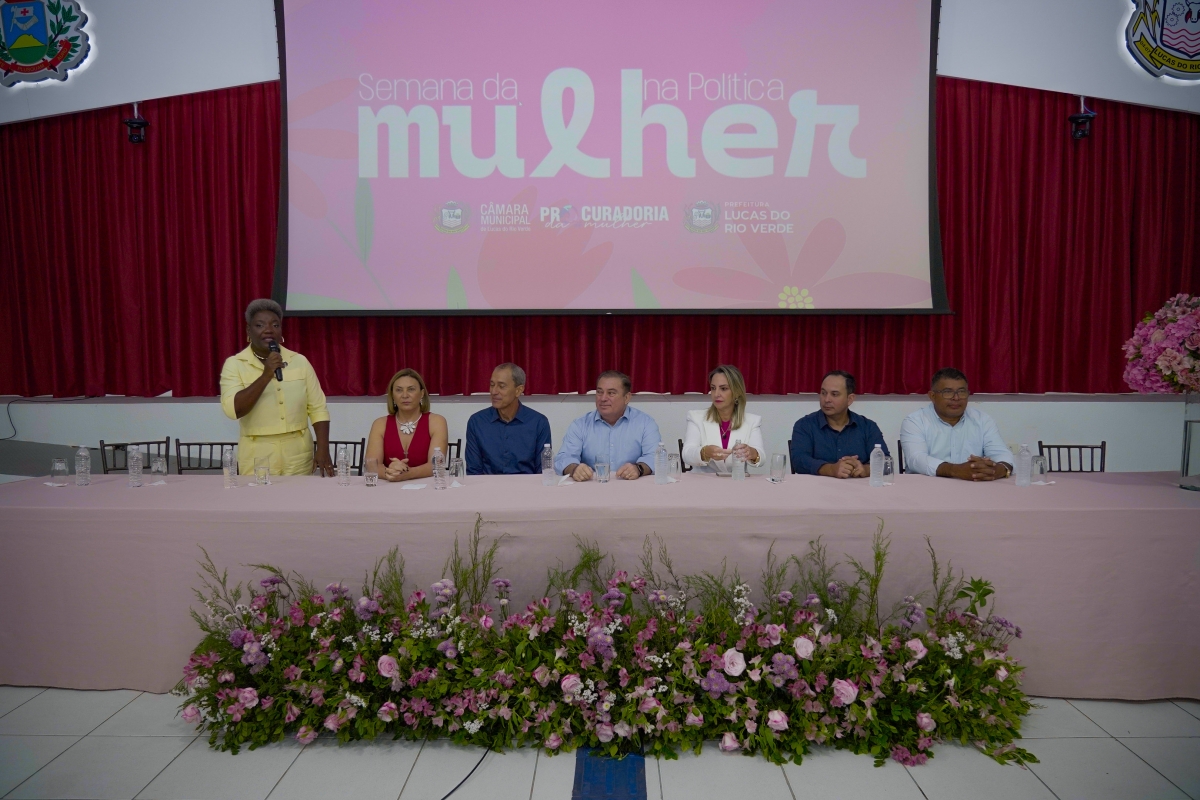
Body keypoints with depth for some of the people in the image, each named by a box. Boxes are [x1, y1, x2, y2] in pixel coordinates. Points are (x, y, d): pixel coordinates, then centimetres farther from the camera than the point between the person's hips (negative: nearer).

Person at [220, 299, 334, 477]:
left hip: (298, 455, 2)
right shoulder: (234, 364, -2)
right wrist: (266, 375, -20)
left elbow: (318, 409, 3)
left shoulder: (299, 361, 4)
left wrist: (323, 449, -7)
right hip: (257, 457, -2)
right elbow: (233, 409, -15)